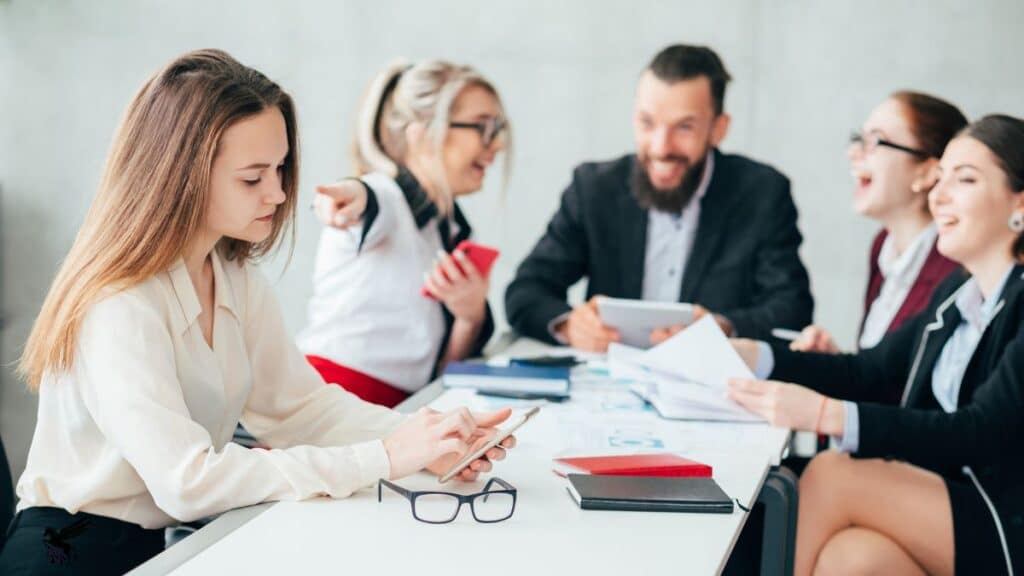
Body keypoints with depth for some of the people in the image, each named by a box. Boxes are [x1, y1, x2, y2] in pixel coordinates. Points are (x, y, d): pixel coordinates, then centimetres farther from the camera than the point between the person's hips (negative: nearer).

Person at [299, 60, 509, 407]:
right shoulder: (386, 195, -2)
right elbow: (372, 200, -29)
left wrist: (471, 316, -5)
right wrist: (352, 196, -53)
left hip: (399, 409, 7)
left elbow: (445, 365, 15)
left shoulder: (455, 234, 18)